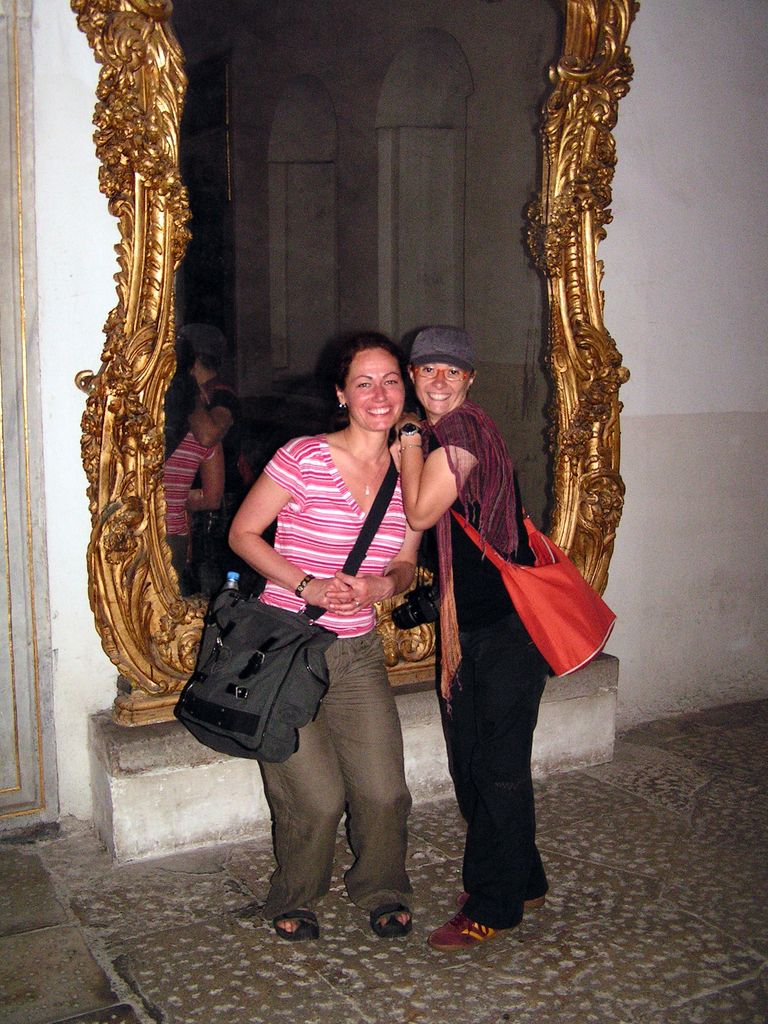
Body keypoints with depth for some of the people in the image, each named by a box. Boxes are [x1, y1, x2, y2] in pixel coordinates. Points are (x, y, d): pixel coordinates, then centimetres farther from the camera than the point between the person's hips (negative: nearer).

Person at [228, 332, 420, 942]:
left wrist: (381, 586, -11)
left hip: (359, 652, 4)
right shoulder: (304, 458, -12)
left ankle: (380, 890, 31)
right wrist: (305, 585, -17)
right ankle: (296, 899, 27)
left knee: (385, 793, 0)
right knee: (317, 798, -4)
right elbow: (243, 533, -6)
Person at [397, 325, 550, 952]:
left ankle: (494, 905, 13)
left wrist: (410, 436, -11)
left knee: (498, 765, 0)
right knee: (469, 761, 16)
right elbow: (425, 518, 18)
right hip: (466, 619, 10)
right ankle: (522, 880, 32)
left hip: (508, 622, -10)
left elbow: (422, 512, -20)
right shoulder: (434, 435, 12)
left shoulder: (466, 428, -16)